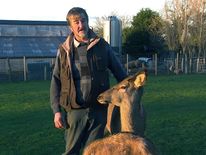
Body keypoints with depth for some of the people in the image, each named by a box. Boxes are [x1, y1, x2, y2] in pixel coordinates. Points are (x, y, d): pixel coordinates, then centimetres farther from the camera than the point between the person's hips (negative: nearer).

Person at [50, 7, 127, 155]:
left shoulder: (102, 45, 2)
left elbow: (119, 72, 8)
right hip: (75, 110, 0)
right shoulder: (64, 50, 1)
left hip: (99, 109, 0)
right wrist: (57, 111, -2)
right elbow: (56, 82, 4)